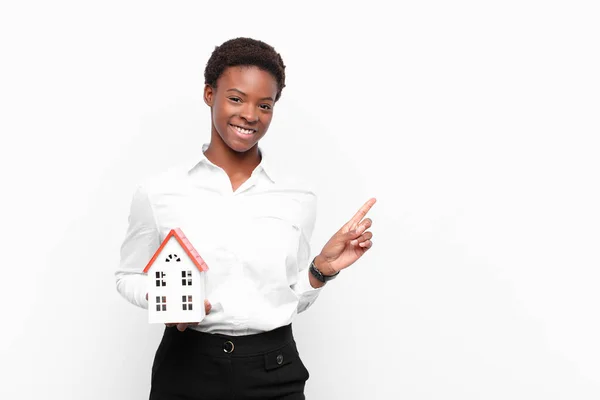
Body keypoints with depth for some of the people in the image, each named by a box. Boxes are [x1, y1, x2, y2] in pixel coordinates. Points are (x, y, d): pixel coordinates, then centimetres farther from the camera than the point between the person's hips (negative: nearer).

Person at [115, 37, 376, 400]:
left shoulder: (299, 199, 0)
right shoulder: (158, 192, -5)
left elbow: (293, 300, 8)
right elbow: (129, 276, 6)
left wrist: (323, 268, -9)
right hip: (188, 370, -1)